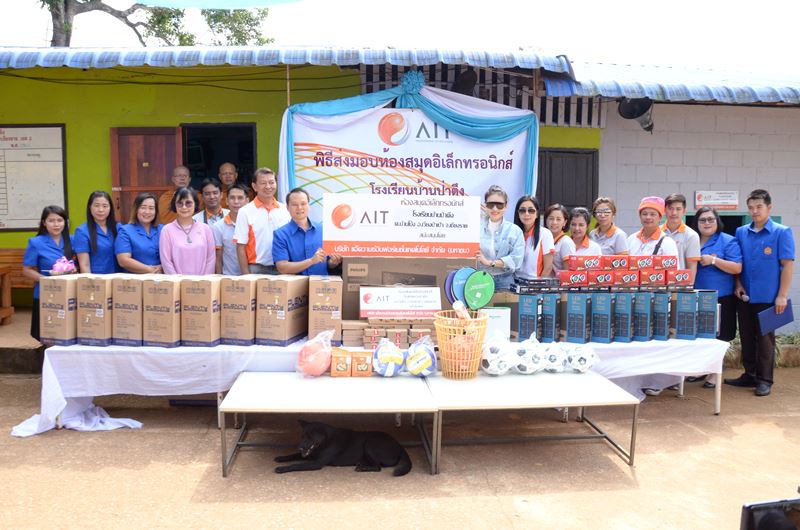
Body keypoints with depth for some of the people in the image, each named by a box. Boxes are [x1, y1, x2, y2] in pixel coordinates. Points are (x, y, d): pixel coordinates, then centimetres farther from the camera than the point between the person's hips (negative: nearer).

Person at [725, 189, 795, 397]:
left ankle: (764, 380, 13)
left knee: (765, 339, 3)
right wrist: (738, 285, 0)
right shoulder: (741, 232, 6)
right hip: (745, 296, 4)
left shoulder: (782, 232, -5)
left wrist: (782, 295, -12)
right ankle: (749, 375, 23)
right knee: (747, 338, 11)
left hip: (767, 297, -4)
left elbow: (787, 265, -8)